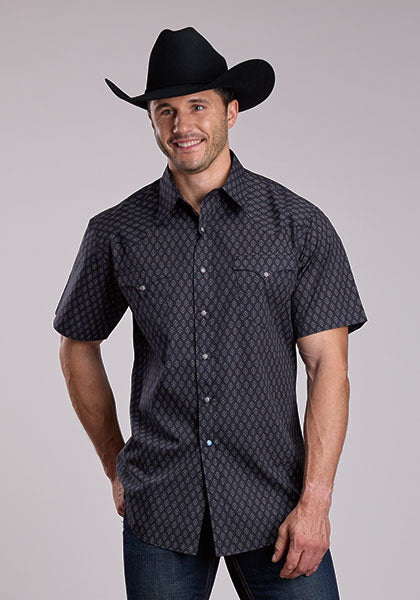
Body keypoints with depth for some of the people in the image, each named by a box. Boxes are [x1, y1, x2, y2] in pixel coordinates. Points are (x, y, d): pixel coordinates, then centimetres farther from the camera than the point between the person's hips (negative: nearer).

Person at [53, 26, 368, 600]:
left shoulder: (300, 224, -1)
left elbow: (328, 364, -4)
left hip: (275, 507, -1)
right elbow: (78, 348, 15)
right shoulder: (116, 232, 2)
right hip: (158, 509, 1)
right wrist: (116, 466, 13)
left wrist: (315, 502, -10)